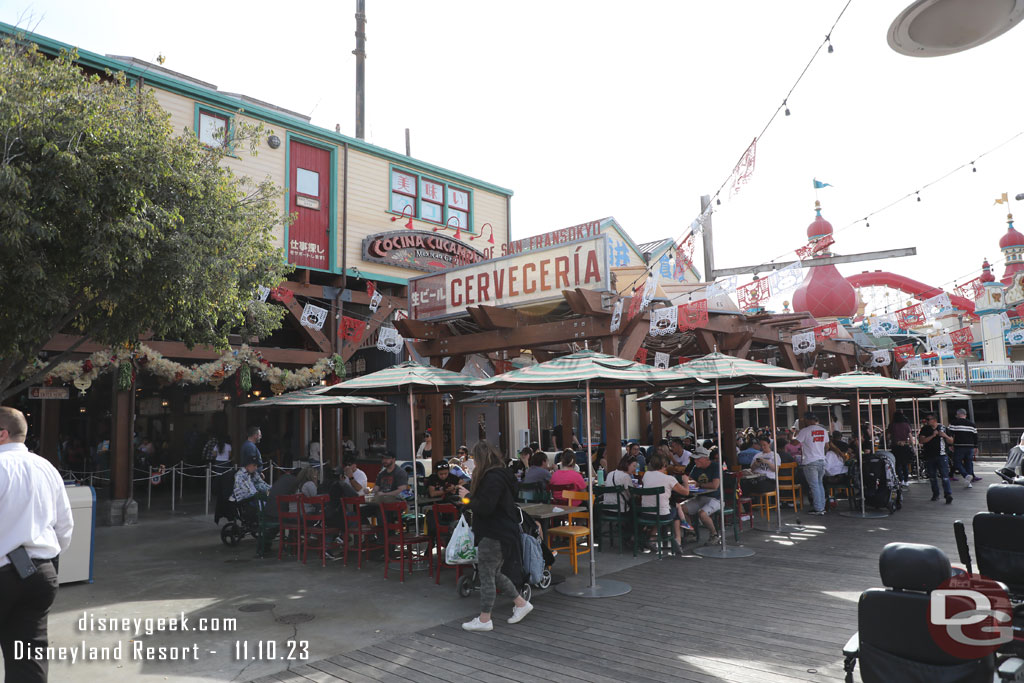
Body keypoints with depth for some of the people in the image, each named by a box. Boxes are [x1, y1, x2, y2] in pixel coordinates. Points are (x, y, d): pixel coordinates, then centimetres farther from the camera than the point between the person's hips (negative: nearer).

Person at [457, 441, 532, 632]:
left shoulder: (492, 478, -21)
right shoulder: (501, 474, 13)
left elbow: (484, 507, -26)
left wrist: (468, 496, -10)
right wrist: (471, 495, 6)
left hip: (494, 535, -11)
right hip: (501, 532, 11)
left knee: (486, 575, 0)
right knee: (493, 573, 19)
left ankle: (484, 620, 10)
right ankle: (521, 603, 26)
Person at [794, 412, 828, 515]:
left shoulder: (804, 431, -12)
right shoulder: (824, 431, 7)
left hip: (810, 462, -6)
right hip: (821, 460, 6)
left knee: (814, 486, -2)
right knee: (820, 484, 16)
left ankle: (818, 509, 0)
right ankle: (822, 507, 18)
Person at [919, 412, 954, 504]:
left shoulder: (943, 428, 5)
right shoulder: (924, 429, 5)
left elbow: (951, 441, 9)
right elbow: (921, 441, -8)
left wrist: (945, 436, -11)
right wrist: (932, 436, -15)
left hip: (941, 456, -2)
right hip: (929, 457, 2)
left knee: (945, 476, -10)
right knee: (932, 477, 10)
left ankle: (948, 495, -12)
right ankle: (935, 494, 21)